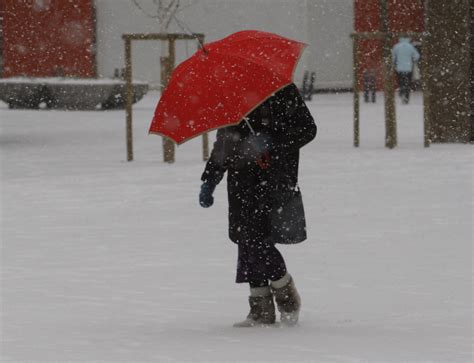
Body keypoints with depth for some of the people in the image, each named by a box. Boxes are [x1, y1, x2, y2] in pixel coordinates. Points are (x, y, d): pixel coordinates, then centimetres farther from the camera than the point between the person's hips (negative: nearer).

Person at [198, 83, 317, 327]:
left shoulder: (282, 90, -2)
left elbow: (307, 129, -5)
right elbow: (223, 142, 23)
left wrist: (272, 142, -18)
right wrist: (209, 181, 19)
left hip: (275, 177, -6)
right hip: (242, 177, 6)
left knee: (256, 239, -14)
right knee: (247, 239, 1)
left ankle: (284, 289, 8)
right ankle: (261, 308, 6)